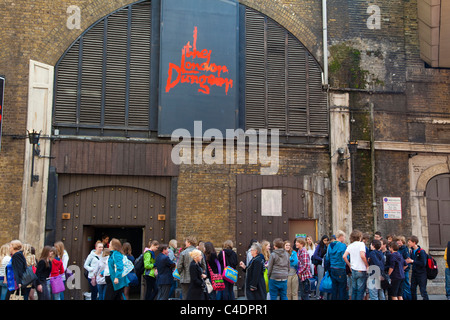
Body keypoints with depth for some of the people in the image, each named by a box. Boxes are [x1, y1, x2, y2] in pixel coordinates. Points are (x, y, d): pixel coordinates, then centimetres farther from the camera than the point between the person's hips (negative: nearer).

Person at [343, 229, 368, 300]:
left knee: (354, 290, 14)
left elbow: (344, 256, 1)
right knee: (360, 290, 1)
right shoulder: (361, 244, -8)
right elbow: (362, 256, -21)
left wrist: (350, 265, 10)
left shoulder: (350, 246, 8)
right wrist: (367, 265, -9)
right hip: (361, 270, -5)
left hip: (353, 270, 5)